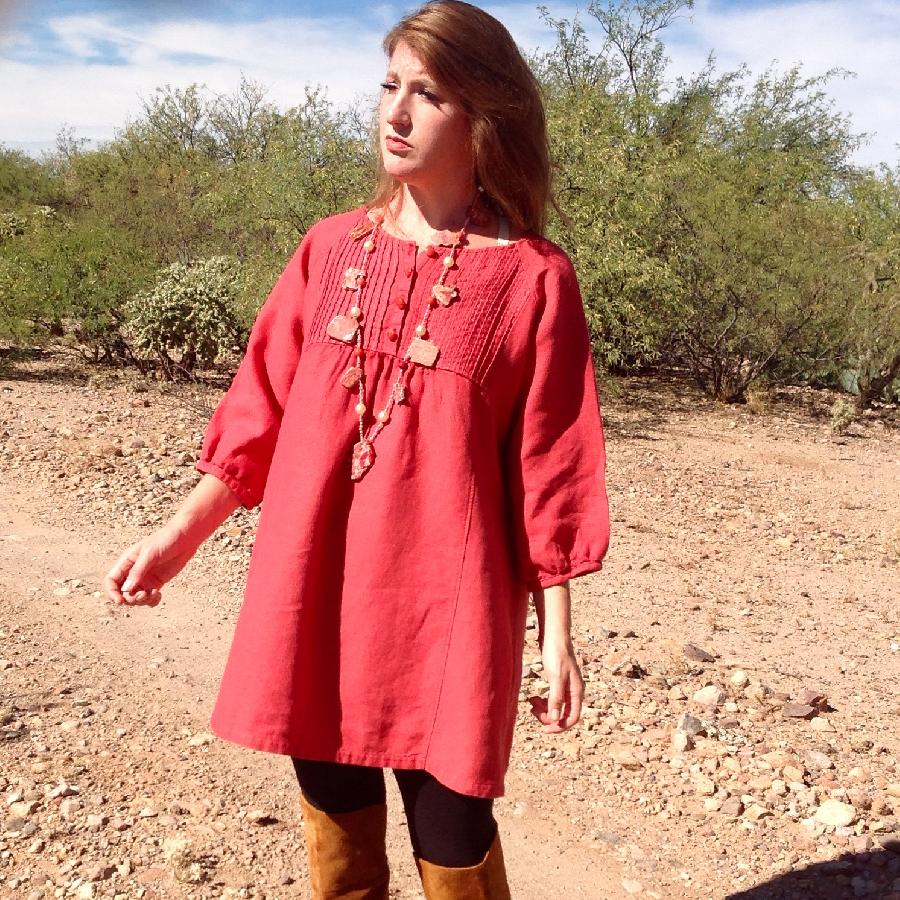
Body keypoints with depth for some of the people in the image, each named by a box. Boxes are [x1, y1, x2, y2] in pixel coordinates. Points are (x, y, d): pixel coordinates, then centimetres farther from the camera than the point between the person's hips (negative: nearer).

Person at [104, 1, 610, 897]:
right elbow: (262, 408, 9)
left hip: (446, 605, -3)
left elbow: (550, 467, -5)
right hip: (314, 592, 4)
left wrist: (556, 634, -3)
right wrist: (179, 537, 7)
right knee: (334, 820, 16)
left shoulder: (533, 278, -7)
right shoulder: (331, 248, 5)